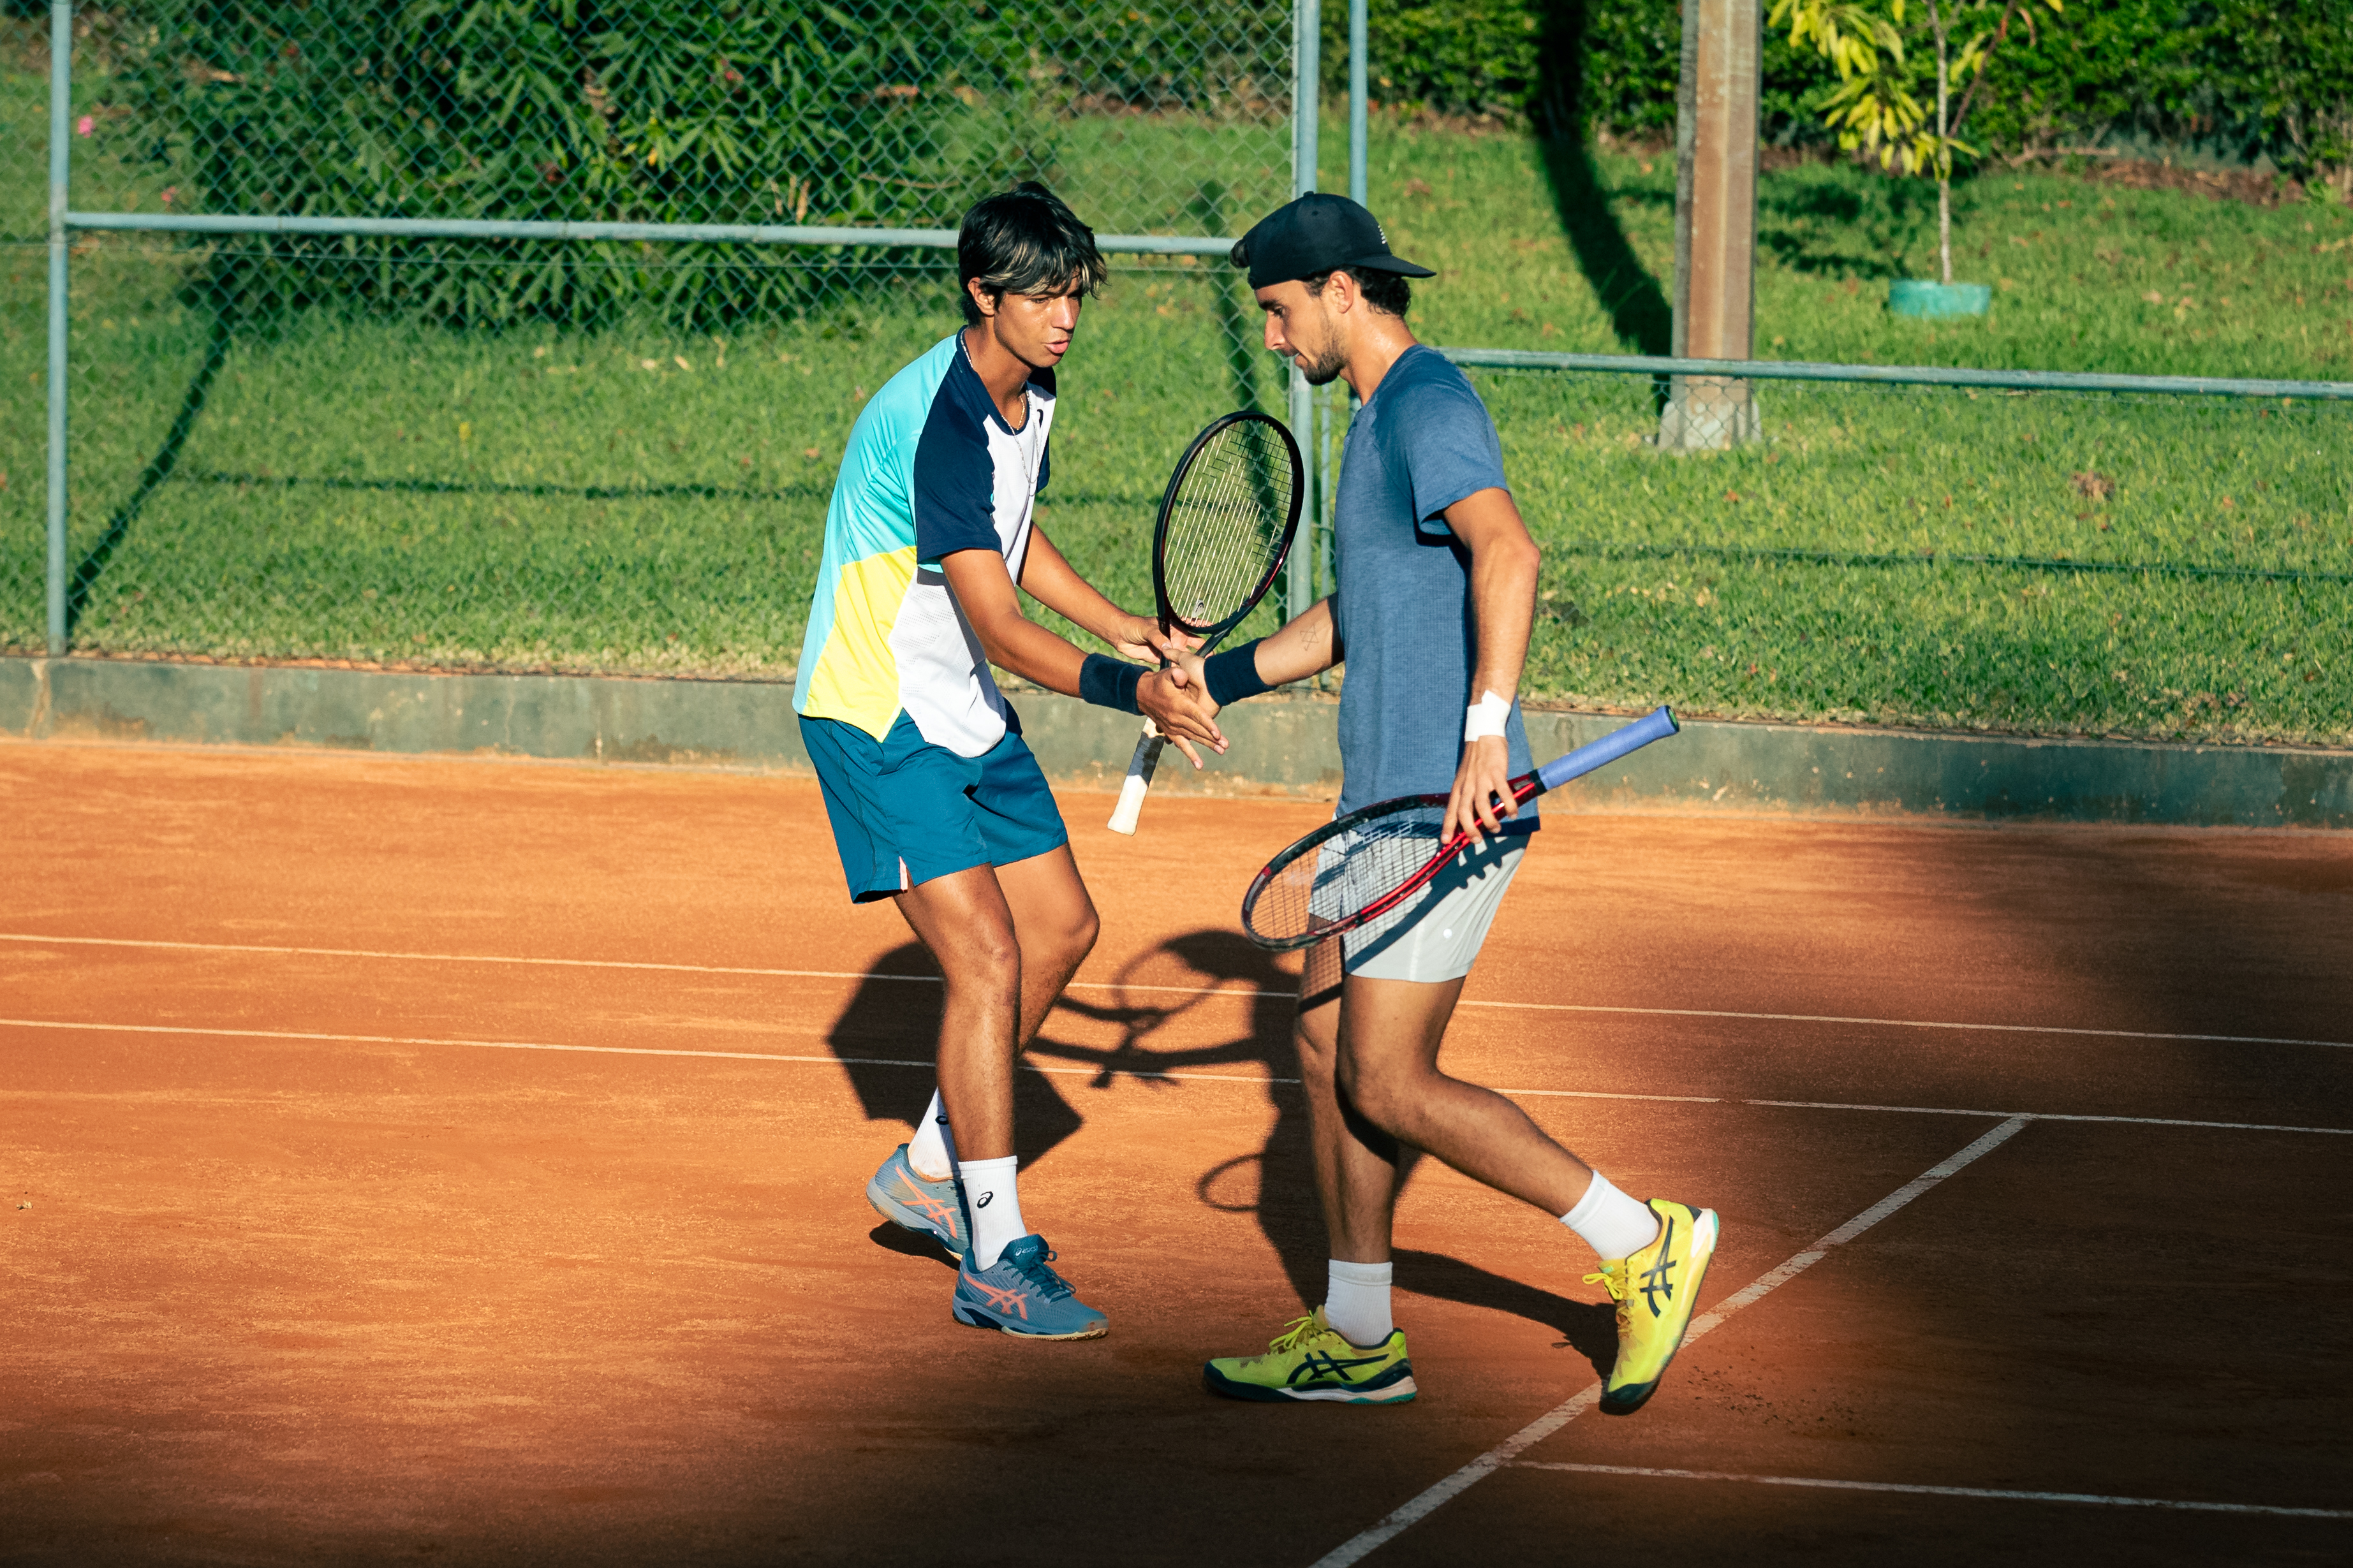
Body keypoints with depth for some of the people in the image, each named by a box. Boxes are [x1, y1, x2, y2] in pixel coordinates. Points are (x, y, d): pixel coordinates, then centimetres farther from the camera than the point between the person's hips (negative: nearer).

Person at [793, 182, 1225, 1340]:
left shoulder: (1028, 394, 3)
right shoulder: (938, 421, -27)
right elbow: (999, 627, -31)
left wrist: (1128, 631, 11)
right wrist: (1129, 692, -41)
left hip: (964, 711, 10)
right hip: (876, 716, -10)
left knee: (1060, 928, 14)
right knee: (985, 958, -16)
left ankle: (929, 1170, 28)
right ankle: (994, 1259, -13)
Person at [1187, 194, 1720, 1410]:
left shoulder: (1428, 406, -13)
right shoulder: (1386, 415, 20)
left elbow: (1507, 552, -31)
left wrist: (1485, 733, -38)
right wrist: (1218, 681, 29)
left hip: (1450, 806, -10)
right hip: (1388, 800, 10)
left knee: (1390, 1090, -10)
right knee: (1327, 1049, 13)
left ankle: (1641, 1247, -5)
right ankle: (1356, 1337, 21)